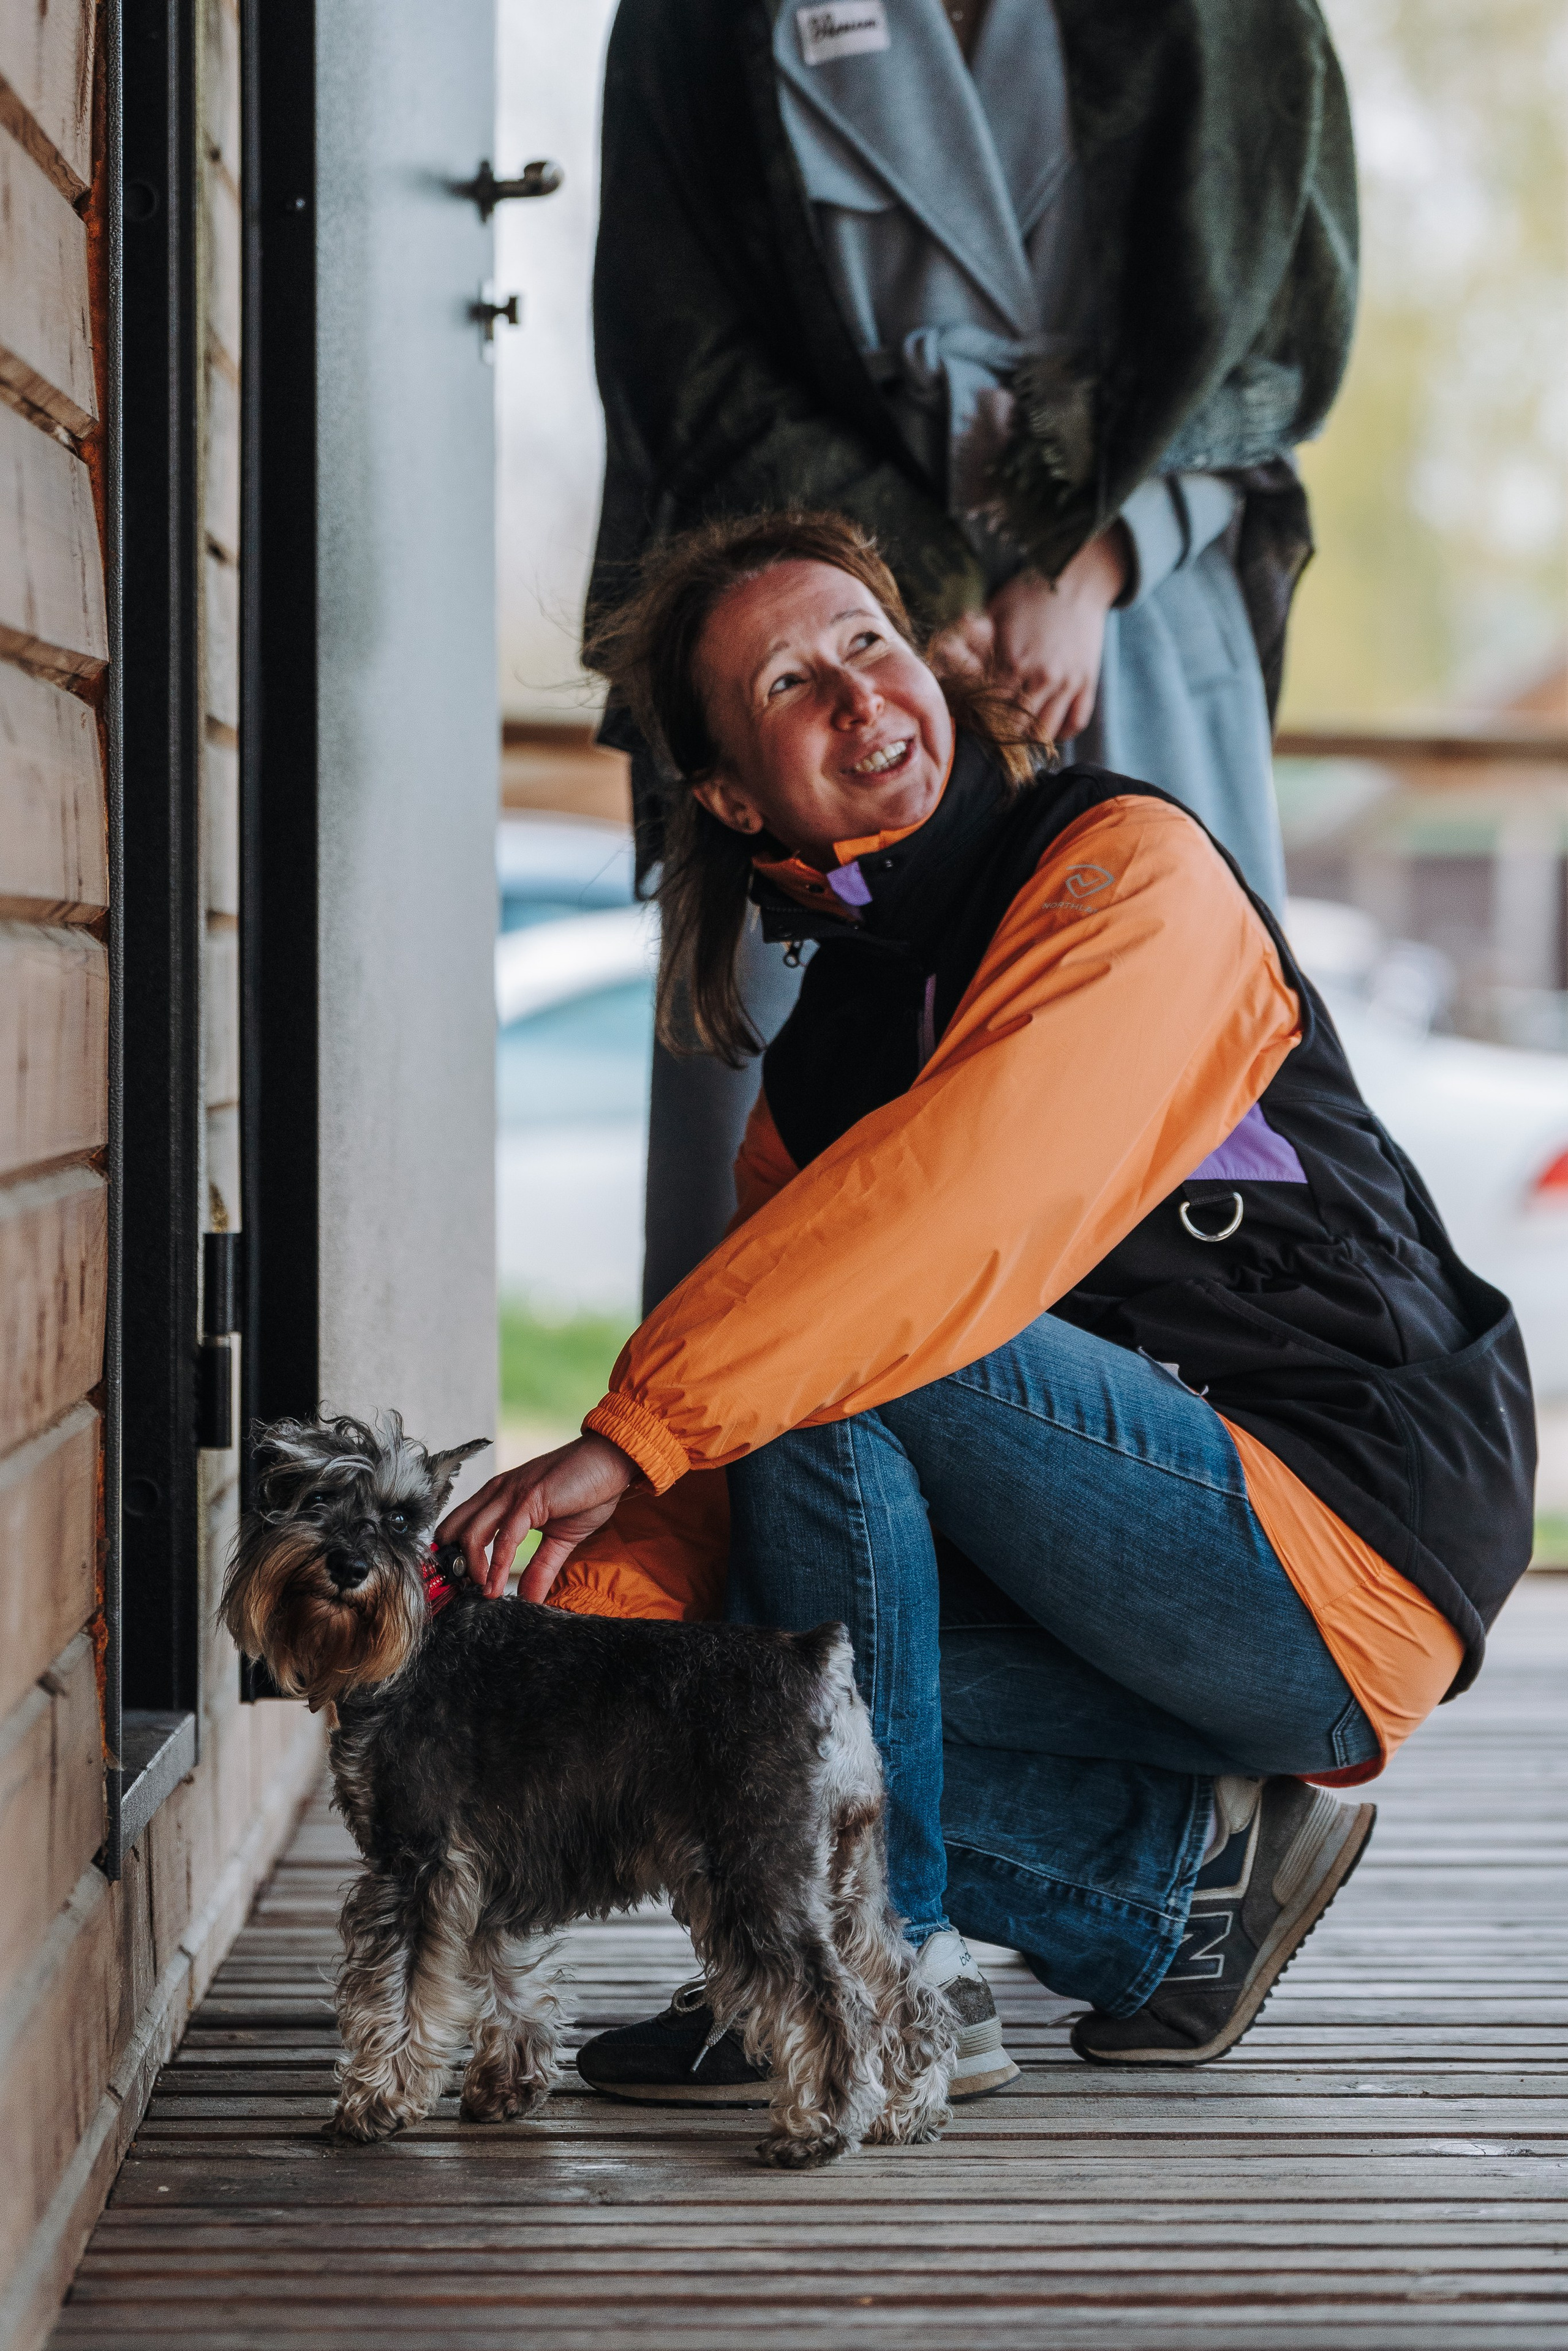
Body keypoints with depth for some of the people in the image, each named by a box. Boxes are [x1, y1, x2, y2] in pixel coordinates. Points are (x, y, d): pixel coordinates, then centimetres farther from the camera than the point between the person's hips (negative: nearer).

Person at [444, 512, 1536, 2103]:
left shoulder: (1130, 868, -9)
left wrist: (629, 1431, -30)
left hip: (1351, 1566, -8)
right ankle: (1188, 1874, 4)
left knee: (832, 1359, -23)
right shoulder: (821, 1052, 13)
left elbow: (971, 1199, -26)